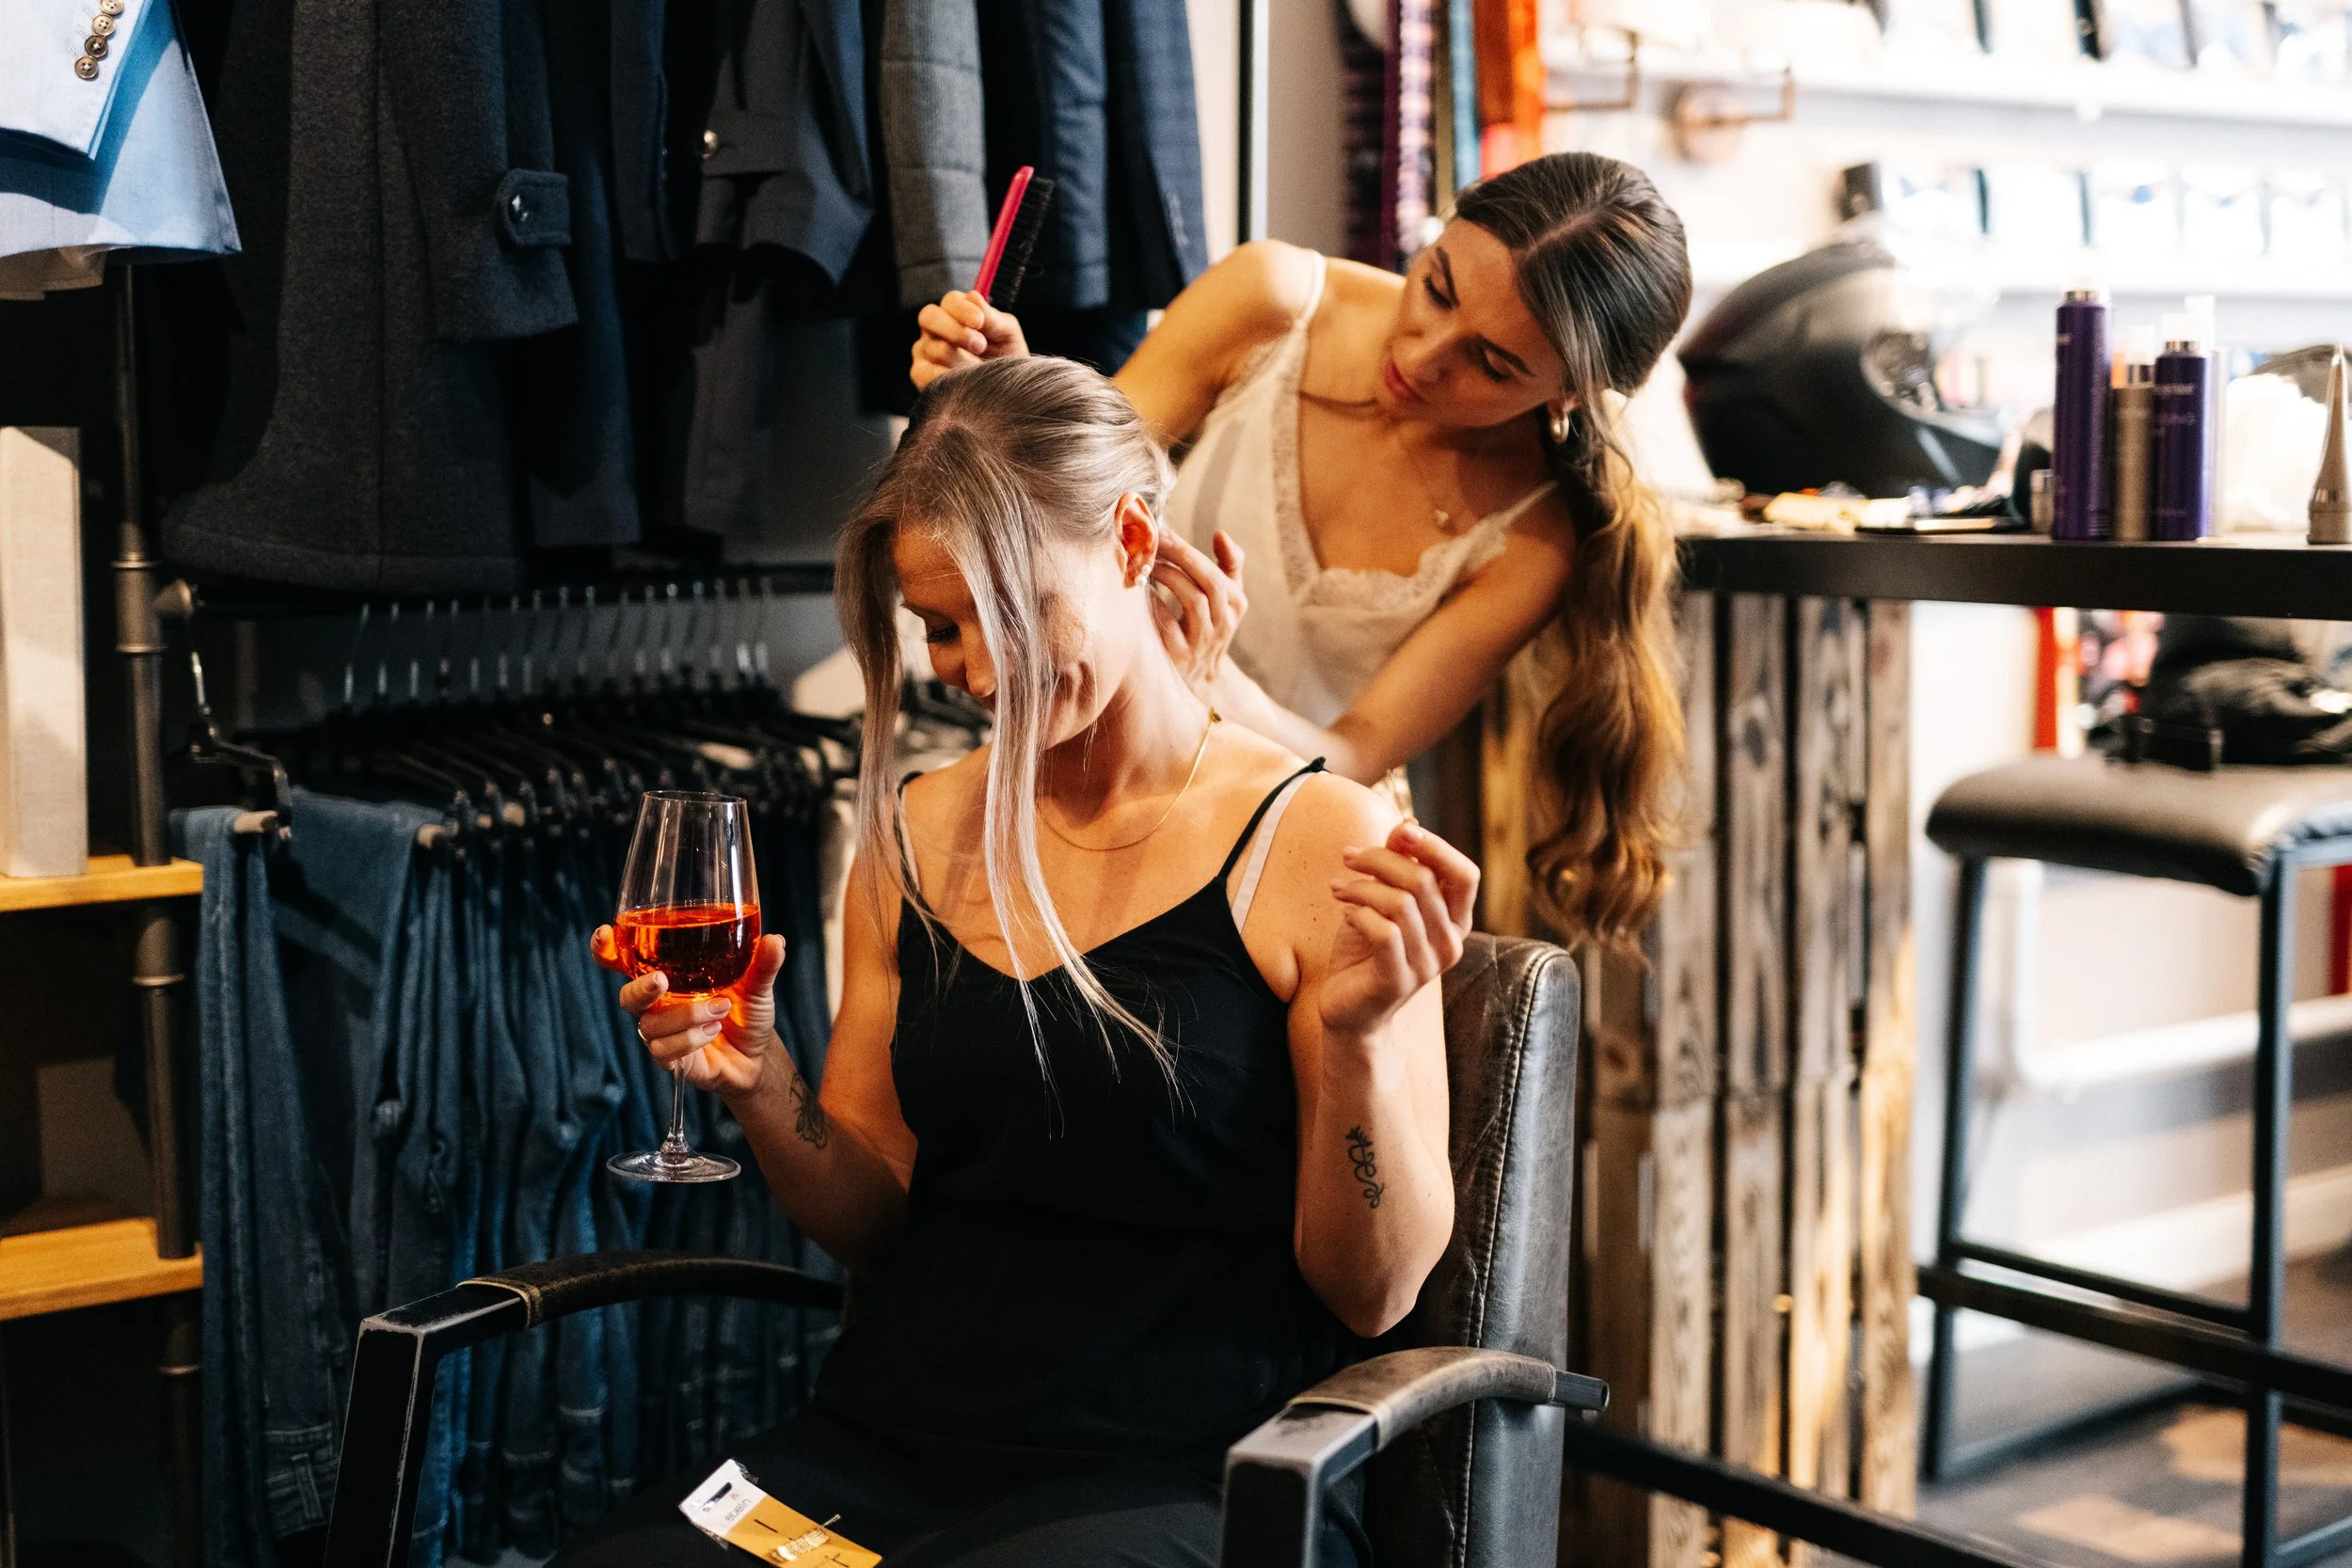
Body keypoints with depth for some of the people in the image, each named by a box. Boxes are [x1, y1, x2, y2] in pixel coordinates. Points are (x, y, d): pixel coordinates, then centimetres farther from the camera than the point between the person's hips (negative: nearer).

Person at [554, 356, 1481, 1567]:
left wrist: (1361, 1032, -23)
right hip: (888, 1451, 4)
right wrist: (758, 1085, -3)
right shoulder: (914, 833, 10)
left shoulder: (1319, 844, -7)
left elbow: (1375, 1291, -6)